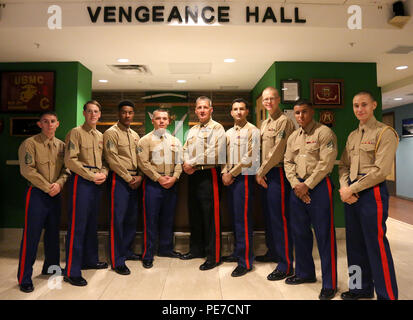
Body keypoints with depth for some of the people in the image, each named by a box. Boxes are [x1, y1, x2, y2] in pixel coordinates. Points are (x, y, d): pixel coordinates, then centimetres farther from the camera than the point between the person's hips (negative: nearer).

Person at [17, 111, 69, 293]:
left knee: (53, 232, 14)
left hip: (56, 195, 5)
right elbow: (27, 170, -12)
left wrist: (59, 183, -11)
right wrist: (47, 187, -13)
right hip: (37, 194, -5)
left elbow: (66, 168, 7)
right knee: (31, 236, -2)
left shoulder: (61, 145, 9)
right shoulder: (30, 143, -5)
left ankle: (51, 267, 31)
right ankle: (24, 278, 10)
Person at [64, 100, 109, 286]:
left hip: (97, 183, 7)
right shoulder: (76, 133, -4)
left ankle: (90, 260, 30)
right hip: (81, 181, -7)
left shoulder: (101, 136, 17)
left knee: (92, 223, 15)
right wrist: (92, 175, -14)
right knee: (77, 225, -5)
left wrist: (103, 174, -2)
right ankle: (72, 271, 4)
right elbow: (70, 160, -12)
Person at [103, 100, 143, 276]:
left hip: (134, 180, 7)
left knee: (132, 217, 13)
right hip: (119, 179, -7)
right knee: (117, 219, -6)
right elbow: (113, 159, -13)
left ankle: (127, 251, 28)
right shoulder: (111, 133, -4)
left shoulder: (135, 135, 18)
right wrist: (128, 178, -12)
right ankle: (117, 261, 2)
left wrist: (139, 176, 0)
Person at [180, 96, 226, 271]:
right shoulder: (192, 130, 19)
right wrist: (186, 165, -7)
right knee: (194, 214, 15)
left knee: (211, 216, -3)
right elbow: (185, 150, 14)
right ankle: (196, 249, 30)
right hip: (193, 176, 8)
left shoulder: (217, 128, -5)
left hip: (209, 175, -7)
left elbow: (212, 154, -17)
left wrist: (191, 164, -11)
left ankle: (213, 256, 8)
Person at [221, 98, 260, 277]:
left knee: (243, 219, -6)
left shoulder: (252, 131, -4)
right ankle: (238, 252, 27)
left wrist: (232, 174, -11)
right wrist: (224, 173, 0)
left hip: (244, 178, -7)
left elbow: (250, 158, -12)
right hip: (230, 179, 7)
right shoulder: (229, 133, 17)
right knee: (234, 217, 13)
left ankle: (245, 262, 3)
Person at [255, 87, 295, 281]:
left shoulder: (284, 121, -9)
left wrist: (261, 171, -11)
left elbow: (278, 151, -16)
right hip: (265, 175, 9)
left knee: (280, 218, -5)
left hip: (277, 173, -9)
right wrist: (260, 172, 7)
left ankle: (285, 265, 5)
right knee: (268, 215, 16)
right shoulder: (264, 123, 18)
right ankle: (272, 252, 32)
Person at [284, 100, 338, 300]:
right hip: (298, 187, 7)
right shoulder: (293, 137, 15)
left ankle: (329, 284, 14)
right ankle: (305, 273, 32)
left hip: (319, 186, -6)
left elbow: (326, 163, -13)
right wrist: (295, 184, -3)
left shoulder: (324, 133, -5)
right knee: (299, 231, 13)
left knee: (324, 235, 0)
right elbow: (287, 162, 12)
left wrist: (307, 185, -13)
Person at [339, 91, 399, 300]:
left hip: (372, 192, -7)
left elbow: (380, 170, -14)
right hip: (351, 194, 7)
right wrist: (344, 188, -4)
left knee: (376, 243, -2)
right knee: (355, 243, 13)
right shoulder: (352, 136, 16)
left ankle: (387, 294, 15)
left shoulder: (385, 133, -5)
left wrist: (352, 189, -13)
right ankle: (361, 289, 28)